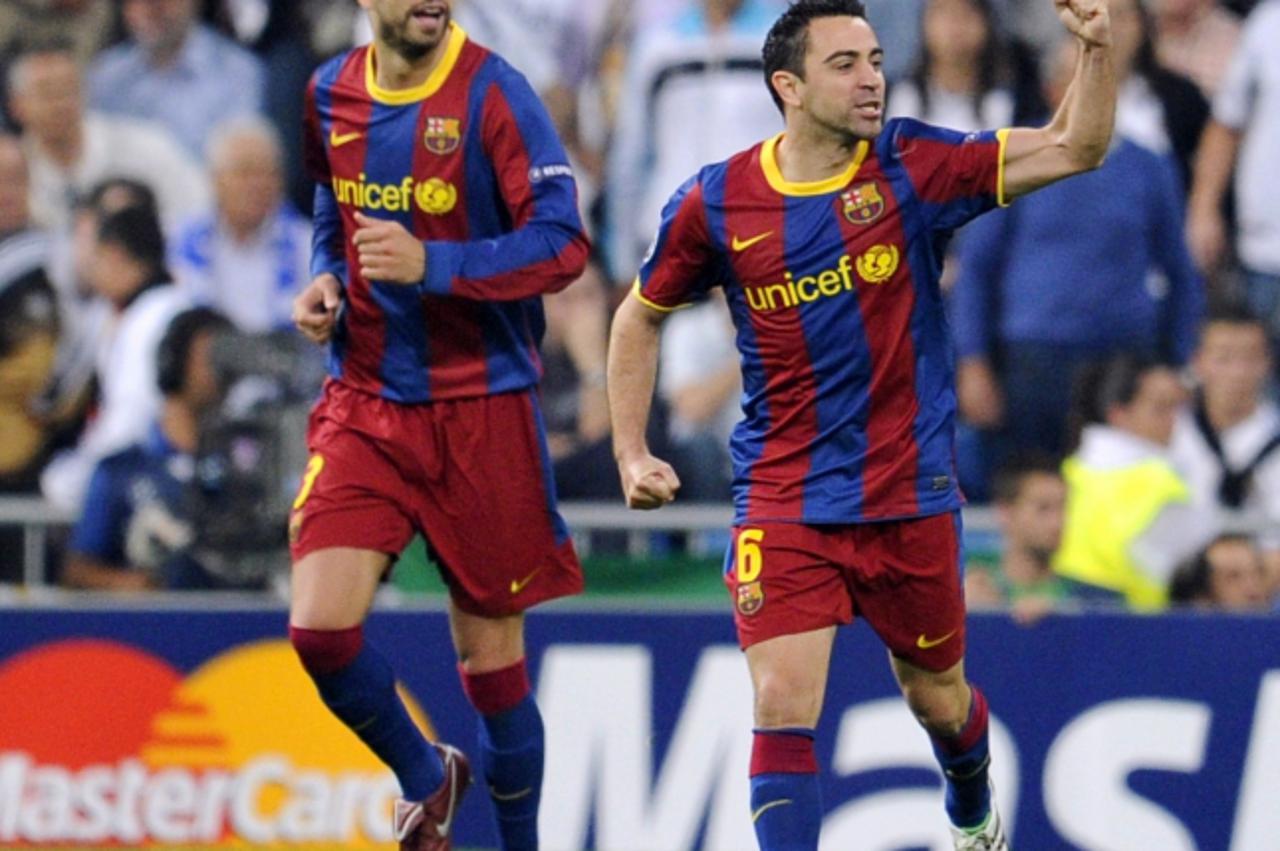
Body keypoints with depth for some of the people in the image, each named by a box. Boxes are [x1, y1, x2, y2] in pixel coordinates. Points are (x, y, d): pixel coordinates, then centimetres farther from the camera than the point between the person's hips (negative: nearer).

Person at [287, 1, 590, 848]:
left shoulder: (493, 94, -11)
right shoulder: (331, 94, 6)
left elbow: (563, 243, -15)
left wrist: (431, 265, -26)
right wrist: (326, 283, 3)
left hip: (481, 409, -4)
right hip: (364, 405, 4)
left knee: (492, 660, 4)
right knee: (320, 626, -12)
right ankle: (426, 779, 16)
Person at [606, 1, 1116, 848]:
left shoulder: (913, 167, -7)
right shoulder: (716, 204, -5)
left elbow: (1075, 148, -12)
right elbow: (640, 319, 12)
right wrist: (632, 455, 6)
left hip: (910, 499, 1)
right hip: (781, 505, -1)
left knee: (938, 699, 17)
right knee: (783, 706, -16)